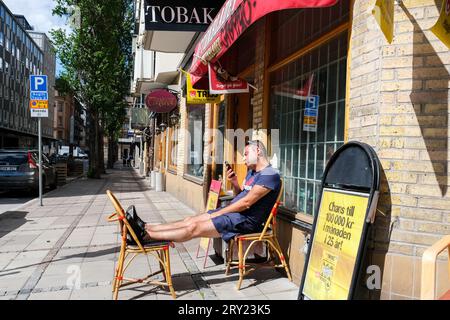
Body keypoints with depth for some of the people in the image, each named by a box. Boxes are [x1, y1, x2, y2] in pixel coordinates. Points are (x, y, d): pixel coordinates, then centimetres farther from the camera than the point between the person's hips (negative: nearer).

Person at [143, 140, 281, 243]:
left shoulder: (270, 175, -15)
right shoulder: (251, 172, 17)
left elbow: (246, 203, -18)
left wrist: (217, 214, -12)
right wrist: (234, 182, -1)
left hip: (247, 220, -9)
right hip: (234, 212, 9)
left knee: (194, 228, -16)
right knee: (189, 220, -1)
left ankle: (146, 236, -14)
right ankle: (146, 228, 0)